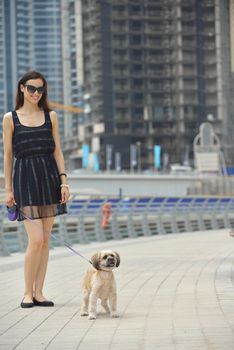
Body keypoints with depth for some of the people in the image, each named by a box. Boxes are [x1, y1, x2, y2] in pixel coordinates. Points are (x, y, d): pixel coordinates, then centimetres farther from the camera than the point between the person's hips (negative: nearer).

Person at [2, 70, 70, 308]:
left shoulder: (50, 116, 10)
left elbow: (57, 150, 10)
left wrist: (63, 180, 1)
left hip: (49, 179, 3)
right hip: (25, 180, -3)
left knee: (44, 240, 4)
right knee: (36, 239, -12)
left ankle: (38, 292, 10)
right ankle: (27, 293, 1)